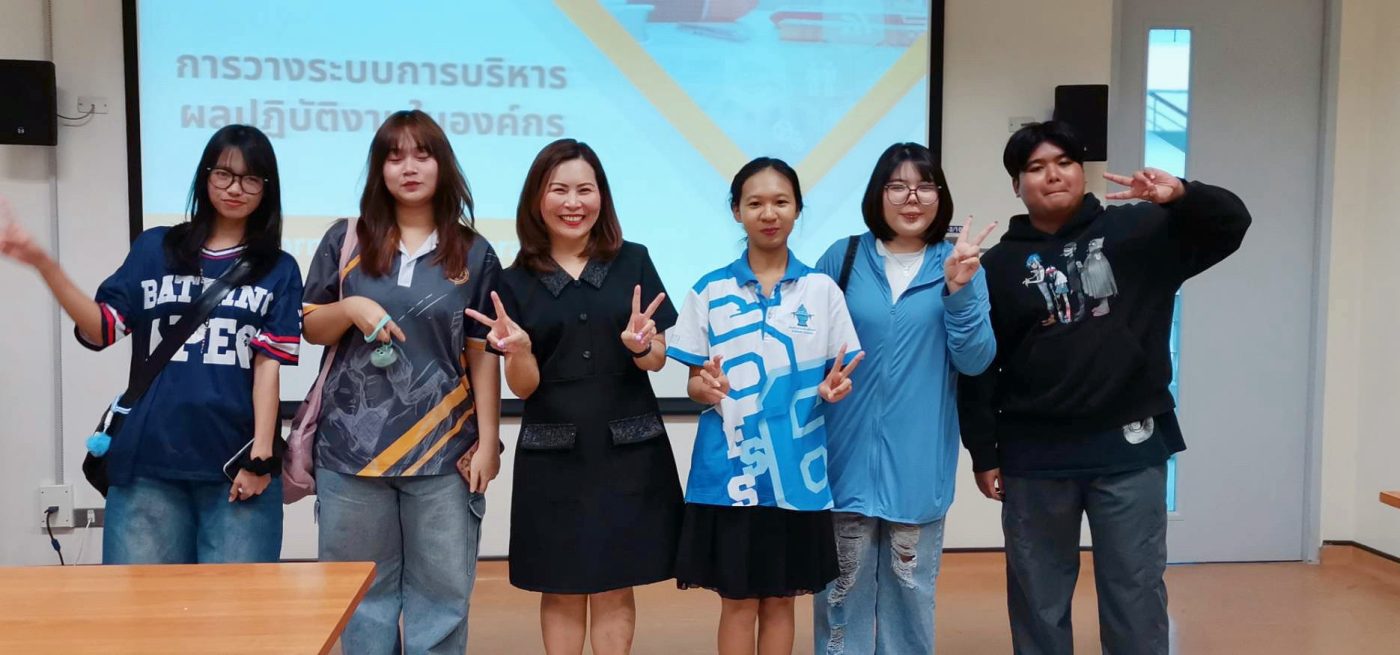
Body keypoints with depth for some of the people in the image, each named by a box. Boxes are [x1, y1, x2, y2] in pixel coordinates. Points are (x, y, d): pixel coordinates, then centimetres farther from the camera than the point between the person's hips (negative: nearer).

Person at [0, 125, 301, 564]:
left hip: (237, 465, -1)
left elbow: (268, 364, -1)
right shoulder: (154, 249, 11)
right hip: (148, 463, 1)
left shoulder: (279, 271, 8)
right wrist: (43, 264, -10)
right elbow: (102, 329, 2)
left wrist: (260, 456, -8)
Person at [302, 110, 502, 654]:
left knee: (442, 589, 5)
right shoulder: (345, 240, 5)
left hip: (443, 450, 0)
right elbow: (311, 329, 9)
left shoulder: (474, 254, 4)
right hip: (352, 445, 1)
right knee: (362, 588, 9)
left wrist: (488, 440, -2)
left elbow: (482, 355, 4)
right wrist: (350, 308, -12)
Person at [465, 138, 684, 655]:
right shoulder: (516, 281, 1)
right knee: (561, 590, 9)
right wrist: (519, 349, -22)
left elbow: (658, 361, 2)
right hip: (553, 453, 0)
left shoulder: (633, 263, 2)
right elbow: (523, 387, 0)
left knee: (615, 589, 7)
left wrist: (640, 344, -20)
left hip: (628, 448, 0)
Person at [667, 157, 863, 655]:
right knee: (737, 602, 6)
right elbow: (693, 384, 2)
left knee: (781, 599, 11)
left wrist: (834, 386, -16)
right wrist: (705, 388, -20)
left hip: (795, 470, 1)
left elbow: (837, 376, 7)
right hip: (729, 471, -1)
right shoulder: (709, 291, 1)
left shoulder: (822, 289, 2)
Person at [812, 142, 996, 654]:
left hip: (919, 461, 0)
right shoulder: (842, 258, 0)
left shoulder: (962, 266, 2)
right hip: (847, 456, 0)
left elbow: (975, 361, -6)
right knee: (843, 587, 8)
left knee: (911, 588, 12)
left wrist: (959, 290, -18)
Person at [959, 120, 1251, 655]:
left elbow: (1231, 224, -3)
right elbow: (978, 369, 3)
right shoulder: (999, 266, 3)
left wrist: (1182, 195, -23)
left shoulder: (1138, 230, 2)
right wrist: (984, 454, 0)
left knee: (1136, 593, 7)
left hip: (1130, 449, 0)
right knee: (1038, 597, 11)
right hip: (1034, 458, 1)